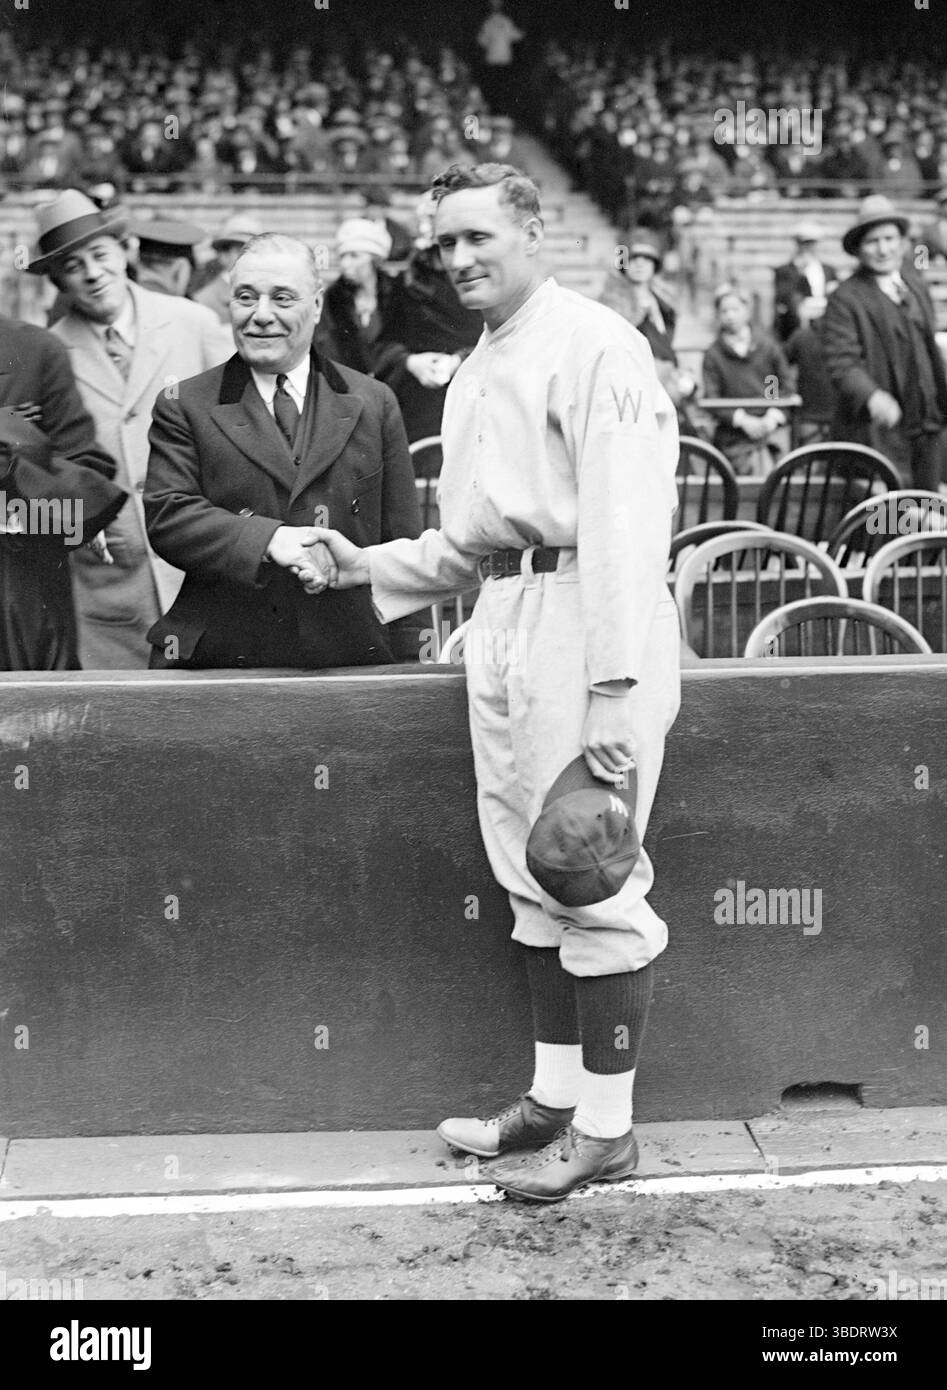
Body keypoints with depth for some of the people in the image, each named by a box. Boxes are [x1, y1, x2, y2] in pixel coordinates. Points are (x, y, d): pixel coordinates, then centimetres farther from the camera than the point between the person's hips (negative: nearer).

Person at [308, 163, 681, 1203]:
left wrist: (613, 689, -23)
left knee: (595, 885, -2)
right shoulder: (477, 370, 20)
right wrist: (370, 567, 13)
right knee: (531, 877, 13)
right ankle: (554, 1097, 25)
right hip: (502, 619, 9)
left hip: (581, 624, -9)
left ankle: (606, 1128, 10)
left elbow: (623, 528, -17)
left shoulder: (594, 346, -8)